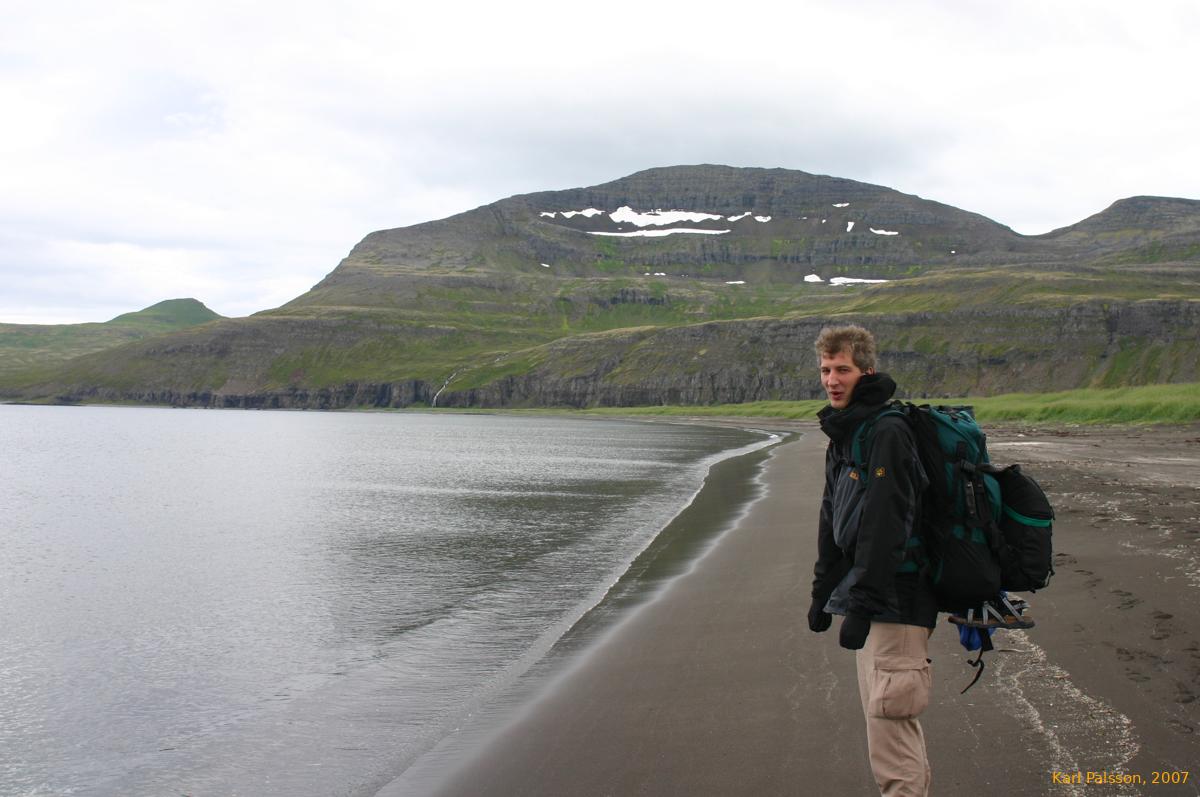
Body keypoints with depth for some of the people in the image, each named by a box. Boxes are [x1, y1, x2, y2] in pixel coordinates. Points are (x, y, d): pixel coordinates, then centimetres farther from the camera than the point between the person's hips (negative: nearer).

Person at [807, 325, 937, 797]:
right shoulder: (843, 434, 15)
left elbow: (885, 526, -22)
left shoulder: (887, 431, -15)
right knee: (884, 717, 15)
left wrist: (861, 604, -23)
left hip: (897, 597, -10)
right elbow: (833, 520, 21)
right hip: (868, 597, 10)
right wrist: (823, 592, 20)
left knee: (890, 715, -9)